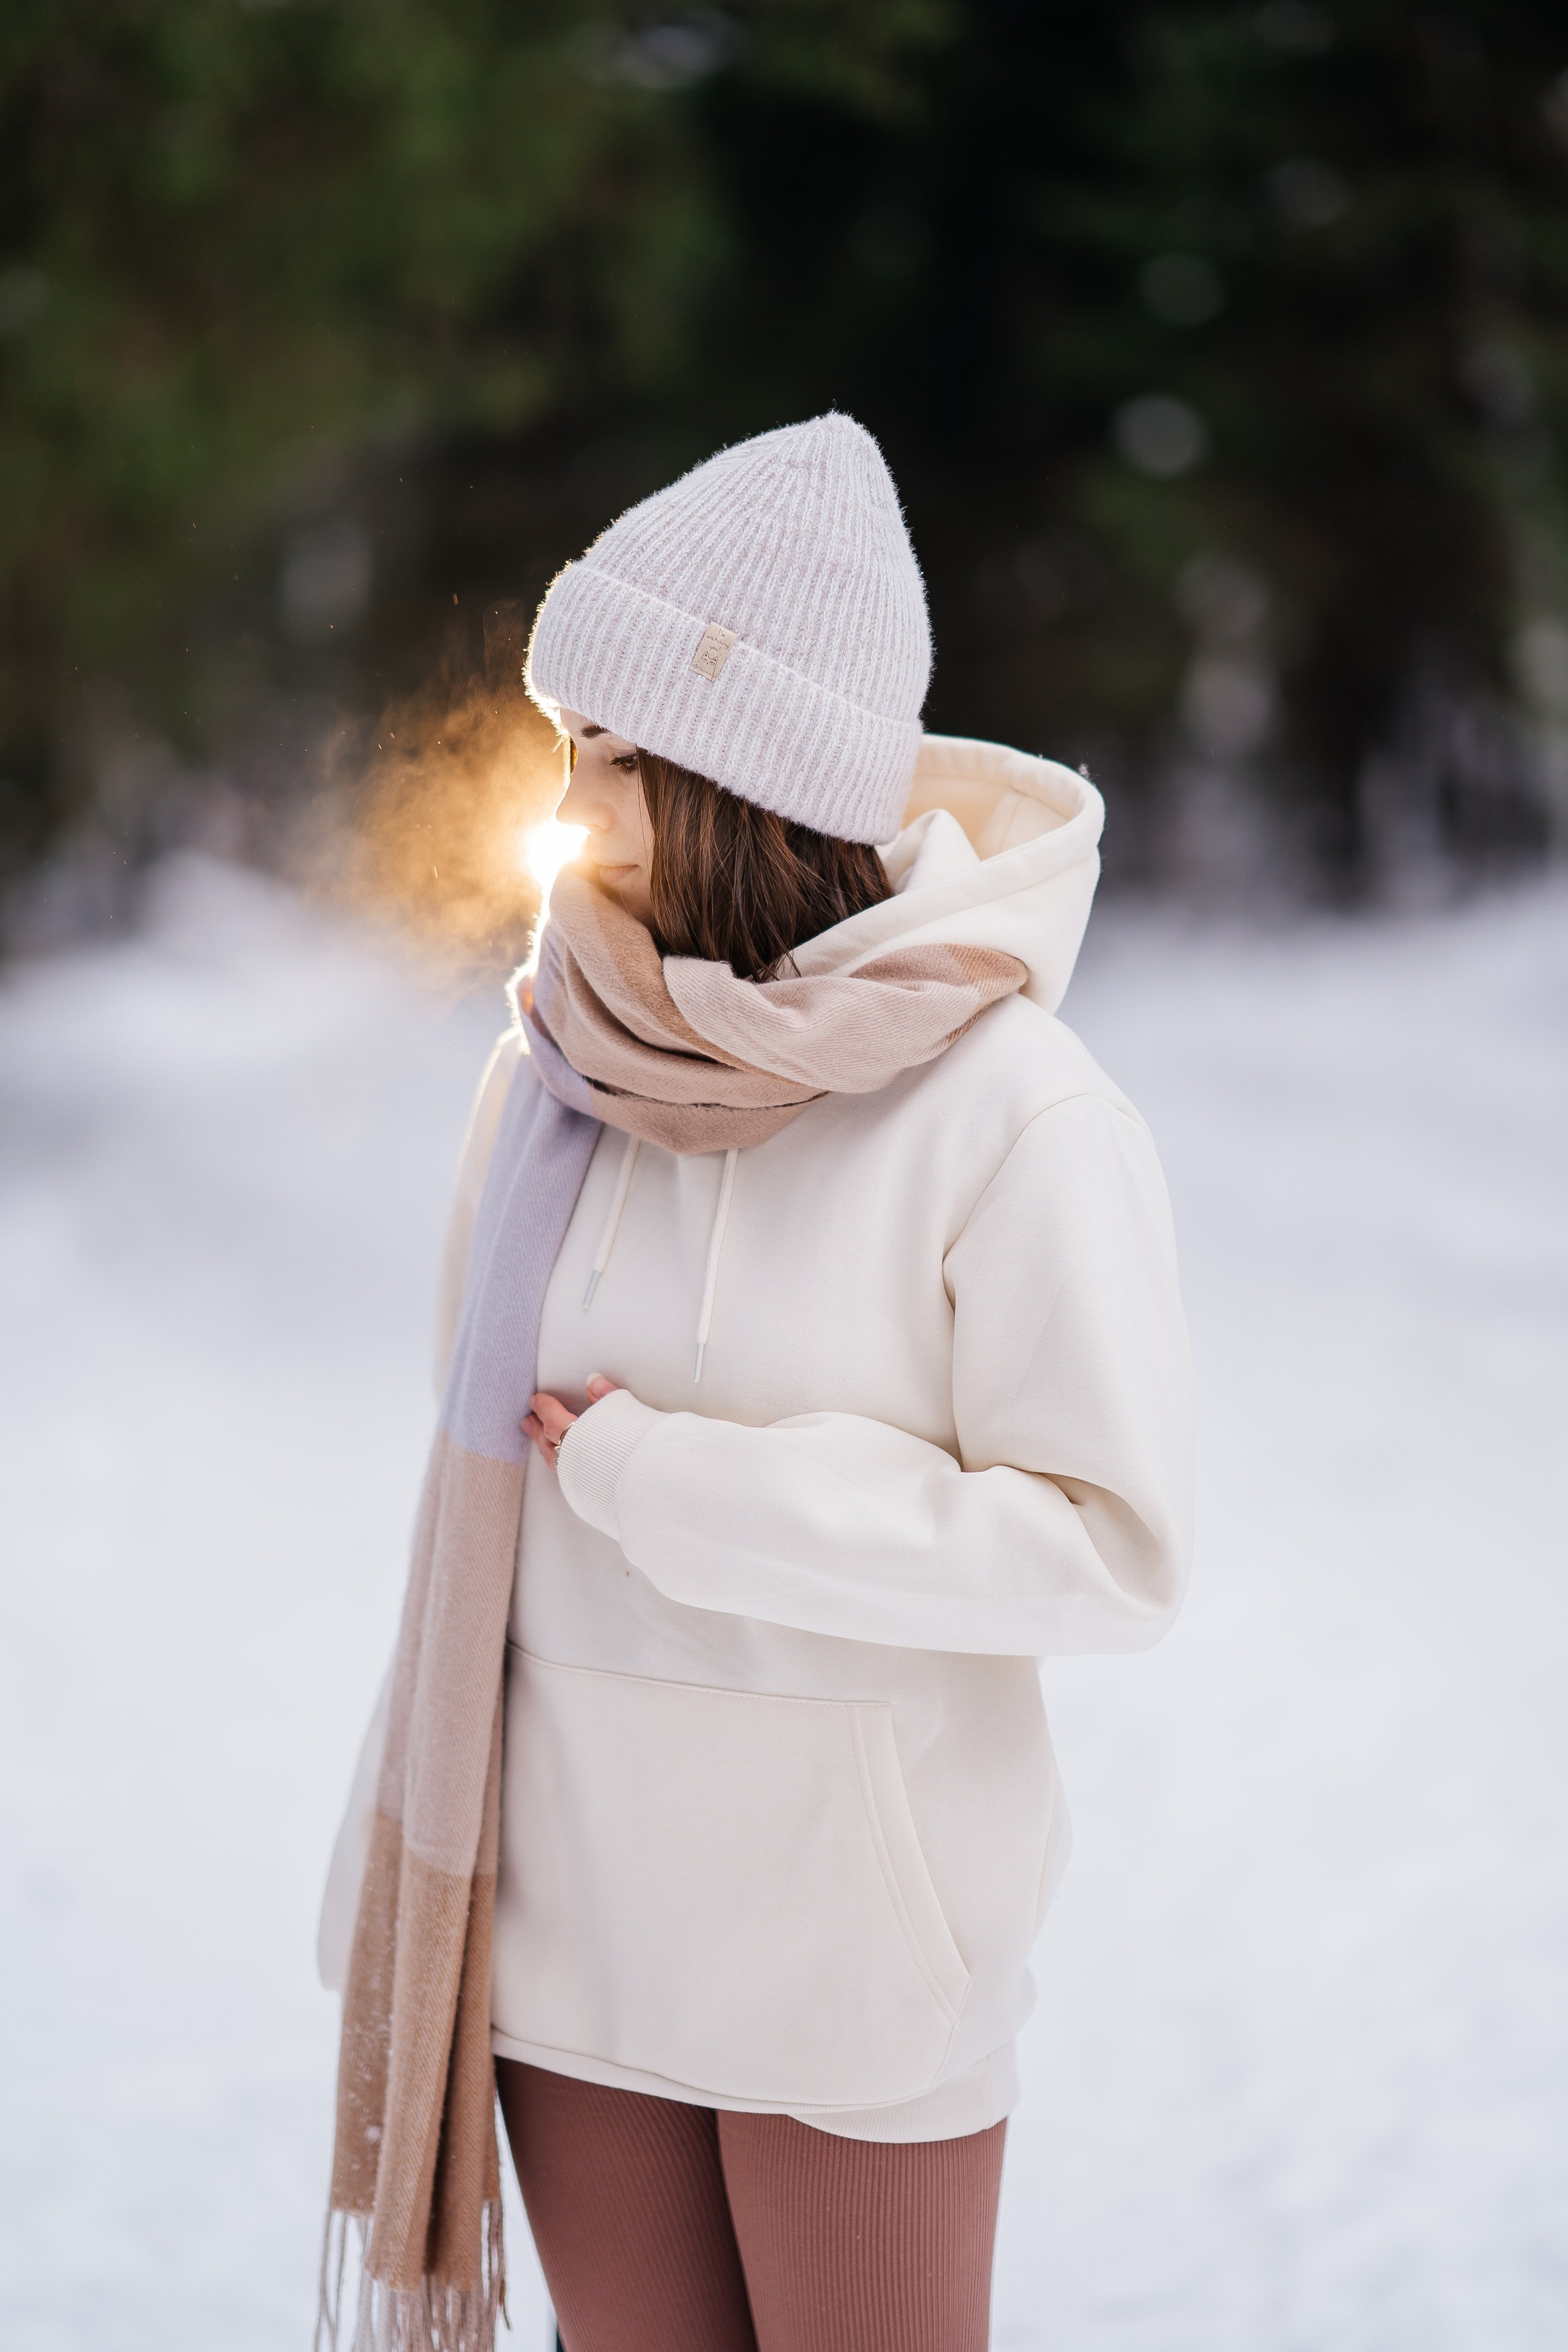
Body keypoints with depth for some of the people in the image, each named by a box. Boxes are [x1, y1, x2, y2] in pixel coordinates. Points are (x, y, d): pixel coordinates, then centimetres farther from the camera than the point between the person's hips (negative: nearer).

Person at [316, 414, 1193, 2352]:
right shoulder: (551, 1075, 1)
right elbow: (481, 1482, 10)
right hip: (569, 1914, 4)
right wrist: (416, 1882, 13)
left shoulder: (1011, 1117, -15)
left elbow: (1111, 1544, -15)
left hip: (853, 1957, -4)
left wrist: (670, 1484, -17)